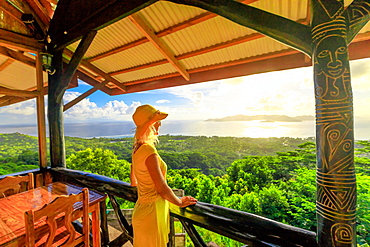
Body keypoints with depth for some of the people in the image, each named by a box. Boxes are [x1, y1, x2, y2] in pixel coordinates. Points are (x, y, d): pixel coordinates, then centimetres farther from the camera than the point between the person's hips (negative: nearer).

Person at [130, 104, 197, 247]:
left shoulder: (137, 148, 1)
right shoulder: (149, 150, -27)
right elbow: (162, 188, -22)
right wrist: (180, 202, -6)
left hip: (141, 208, 8)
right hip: (152, 213, -8)